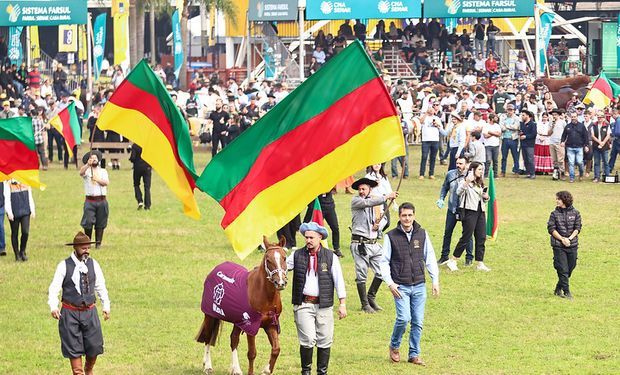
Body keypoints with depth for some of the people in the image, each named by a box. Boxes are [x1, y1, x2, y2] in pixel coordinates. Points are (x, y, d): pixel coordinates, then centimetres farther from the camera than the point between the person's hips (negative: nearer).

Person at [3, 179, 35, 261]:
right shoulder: (8, 182, -4)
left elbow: (29, 195, 13)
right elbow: (6, 197, -7)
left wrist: (32, 210, 9)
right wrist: (9, 211, -14)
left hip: (25, 210, 3)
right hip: (14, 212, -3)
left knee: (25, 232, -7)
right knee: (15, 233, 5)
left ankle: (22, 251, 15)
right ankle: (17, 255, 16)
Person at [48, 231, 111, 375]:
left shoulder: (93, 264, 3)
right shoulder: (64, 266, -7)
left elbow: (101, 287, 10)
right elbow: (54, 288, -9)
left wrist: (106, 306, 2)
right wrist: (53, 307, -24)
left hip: (90, 311, 3)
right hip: (70, 313, -3)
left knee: (94, 346, 5)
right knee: (73, 348, 1)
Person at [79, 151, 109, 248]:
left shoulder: (103, 171, 13)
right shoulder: (87, 171, 4)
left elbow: (106, 182, -1)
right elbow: (81, 172, -21)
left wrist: (96, 179, -8)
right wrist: (88, 164, -37)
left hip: (101, 200, 2)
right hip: (90, 201, -2)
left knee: (100, 224, 4)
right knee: (88, 223, -9)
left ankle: (98, 243, 12)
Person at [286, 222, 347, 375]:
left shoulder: (330, 257, 3)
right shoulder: (297, 256, 5)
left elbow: (339, 281, 2)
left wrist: (342, 304, -2)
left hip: (324, 305, 1)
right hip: (303, 305, -1)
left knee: (324, 341, 4)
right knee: (308, 339, -10)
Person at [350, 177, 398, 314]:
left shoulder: (376, 201, 14)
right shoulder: (355, 201, -4)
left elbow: (383, 218, 25)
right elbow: (367, 203, -23)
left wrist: (379, 224, 1)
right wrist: (386, 197, -28)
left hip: (374, 243, 6)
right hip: (360, 244, -6)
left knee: (381, 271, 5)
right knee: (361, 275, -2)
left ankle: (371, 297, 24)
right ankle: (365, 304, 9)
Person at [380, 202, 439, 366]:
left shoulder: (422, 234, 5)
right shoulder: (391, 236, -3)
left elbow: (430, 258, 11)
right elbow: (384, 262, 1)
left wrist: (435, 280, 6)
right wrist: (390, 283, -9)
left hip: (419, 286, 3)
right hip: (400, 286, -3)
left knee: (418, 322, 2)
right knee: (404, 318, -16)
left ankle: (414, 354, 14)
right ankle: (394, 346, 9)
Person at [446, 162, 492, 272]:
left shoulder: (480, 183, 19)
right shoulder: (465, 182, -6)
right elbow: (459, 192, -24)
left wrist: (486, 197, 5)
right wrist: (467, 182, -38)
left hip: (480, 212, 7)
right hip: (470, 211, -7)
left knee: (481, 238, 3)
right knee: (466, 237, -6)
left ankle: (480, 264, 8)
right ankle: (452, 261, 3)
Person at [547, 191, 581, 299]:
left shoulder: (575, 213, 3)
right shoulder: (554, 214, 1)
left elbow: (577, 228, 1)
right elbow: (551, 229, -3)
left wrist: (569, 238, -13)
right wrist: (562, 239, -14)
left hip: (572, 245, 2)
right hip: (558, 246, -2)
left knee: (570, 269, 7)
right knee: (563, 270, -7)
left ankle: (558, 289, 24)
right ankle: (566, 292, -3)